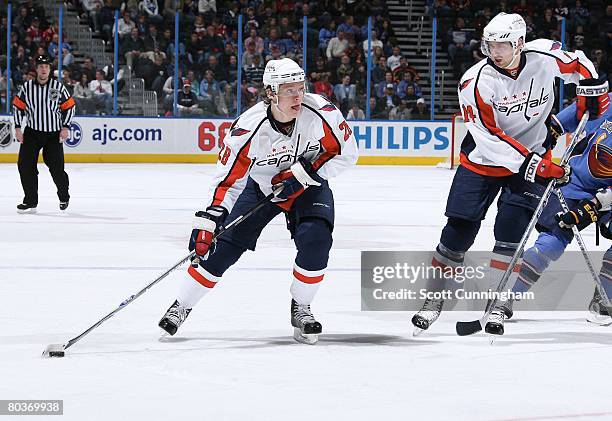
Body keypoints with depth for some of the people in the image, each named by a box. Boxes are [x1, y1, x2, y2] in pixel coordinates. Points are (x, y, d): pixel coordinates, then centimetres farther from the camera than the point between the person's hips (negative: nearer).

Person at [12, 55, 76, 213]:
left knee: (56, 167, -4)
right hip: (32, 133, 2)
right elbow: (18, 106, 6)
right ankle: (30, 201, 2)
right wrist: (18, 127, -1)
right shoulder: (27, 87, -2)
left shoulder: (58, 87, -5)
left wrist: (65, 127, -6)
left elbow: (69, 107, 1)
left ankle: (64, 196, 23)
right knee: (25, 165, -7)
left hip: (54, 135, -2)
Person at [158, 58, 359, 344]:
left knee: (315, 240, -23)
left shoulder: (321, 112, -27)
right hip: (260, 186, 0)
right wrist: (208, 221, -34)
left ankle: (301, 308, 0)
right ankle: (181, 306, 11)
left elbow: (346, 153, -14)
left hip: (308, 185, 1)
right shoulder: (249, 128, -30)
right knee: (223, 245, -7)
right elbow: (228, 180, -24)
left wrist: (303, 173, -24)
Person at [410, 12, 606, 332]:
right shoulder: (476, 81, -22)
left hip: (534, 155, 1)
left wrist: (590, 91, -1)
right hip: (484, 159, -1)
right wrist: (529, 163, -30)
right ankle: (435, 295, 11)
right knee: (460, 227, -4)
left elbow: (578, 64, 8)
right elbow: (488, 137, -24)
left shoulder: (545, 57, -15)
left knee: (512, 225, -14)